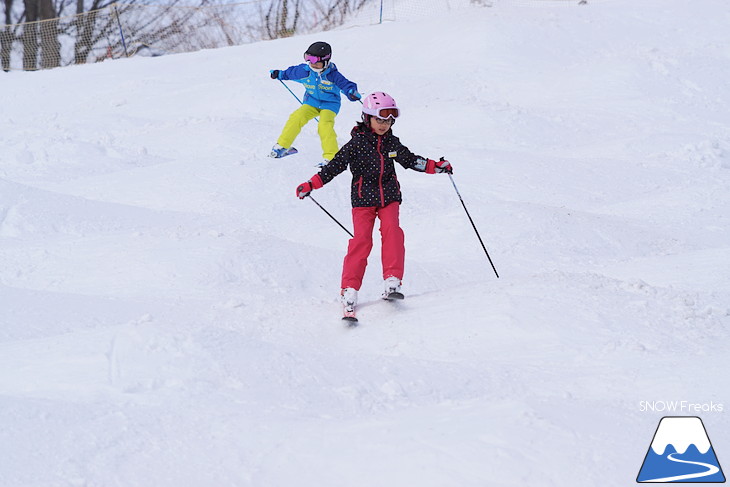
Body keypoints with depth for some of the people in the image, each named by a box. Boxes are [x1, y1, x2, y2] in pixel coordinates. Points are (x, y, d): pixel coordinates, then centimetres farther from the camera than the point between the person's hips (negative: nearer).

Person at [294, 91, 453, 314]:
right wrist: (310, 185, -14)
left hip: (389, 197, 3)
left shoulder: (392, 143, 8)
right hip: (363, 198, -3)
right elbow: (335, 166, -7)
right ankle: (350, 289, -11)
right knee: (362, 239, -14)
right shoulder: (357, 144, -5)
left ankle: (392, 281, -24)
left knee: (391, 230, -20)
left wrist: (436, 166, 11)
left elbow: (411, 160, 21)